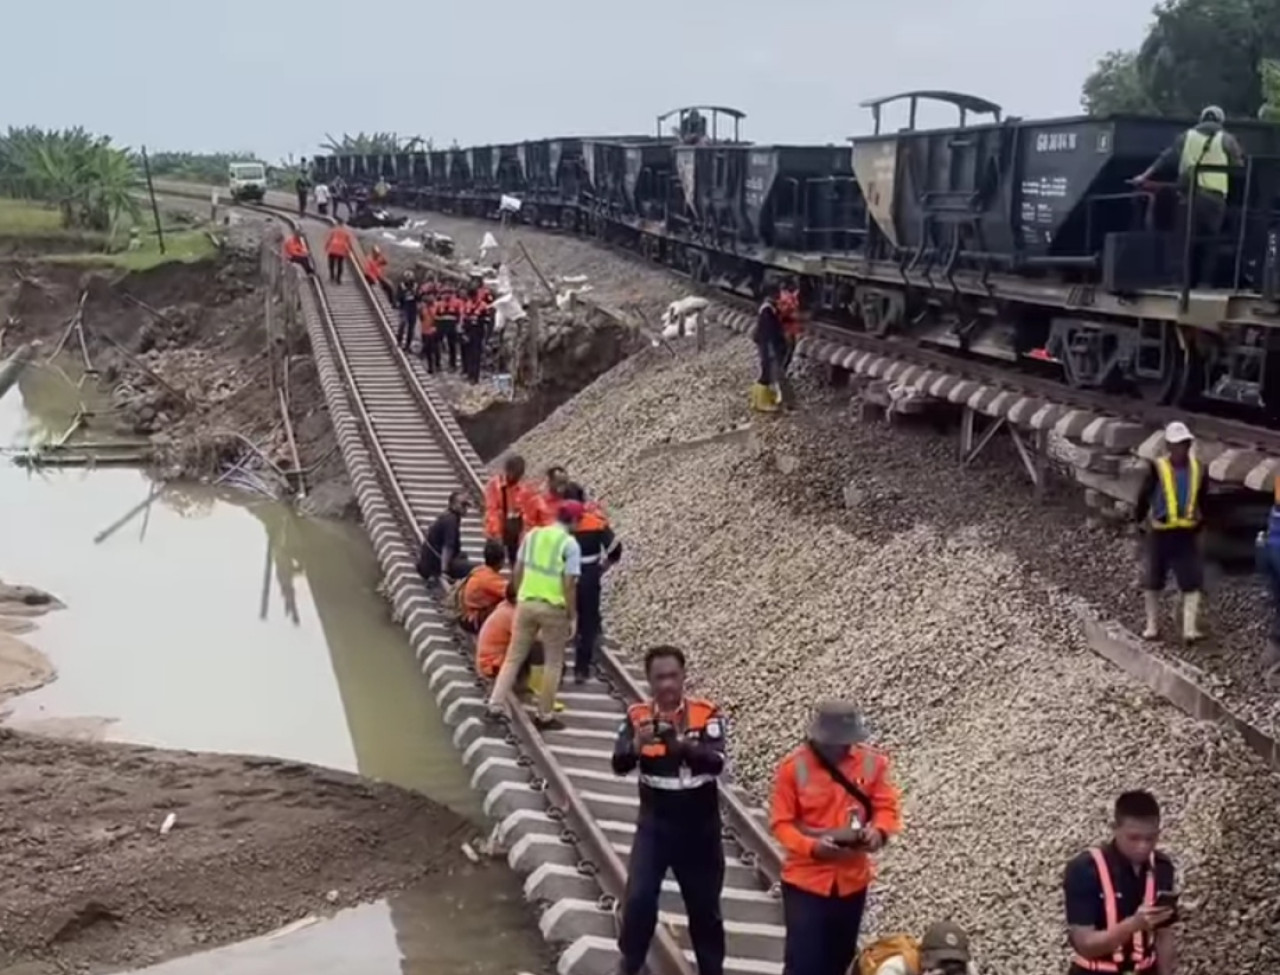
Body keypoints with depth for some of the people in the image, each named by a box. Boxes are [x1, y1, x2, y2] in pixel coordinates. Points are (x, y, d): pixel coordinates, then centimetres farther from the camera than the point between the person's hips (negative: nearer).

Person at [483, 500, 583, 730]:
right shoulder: (570, 544, -9)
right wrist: (573, 616, -6)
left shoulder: (532, 535, 6)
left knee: (514, 656, 13)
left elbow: (517, 571, 9)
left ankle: (495, 706, 11)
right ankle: (545, 716, 13)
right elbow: (569, 584, -13)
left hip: (526, 603, 4)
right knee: (553, 662, 10)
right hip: (553, 608, -4)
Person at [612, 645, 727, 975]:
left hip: (700, 827, 0)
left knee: (704, 905, 12)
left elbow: (716, 762, -26)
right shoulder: (638, 715, -7)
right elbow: (619, 765, -17)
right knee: (639, 897, -9)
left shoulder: (706, 714, -11)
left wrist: (683, 745, -44)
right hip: (655, 824, 0)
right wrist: (637, 745, -39)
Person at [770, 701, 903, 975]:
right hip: (805, 877, -3)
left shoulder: (871, 761, -6)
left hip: (852, 878, 3)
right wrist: (812, 847, -28)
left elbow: (887, 806, 0)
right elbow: (781, 822, -11)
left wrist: (879, 831, -23)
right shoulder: (794, 766, -14)